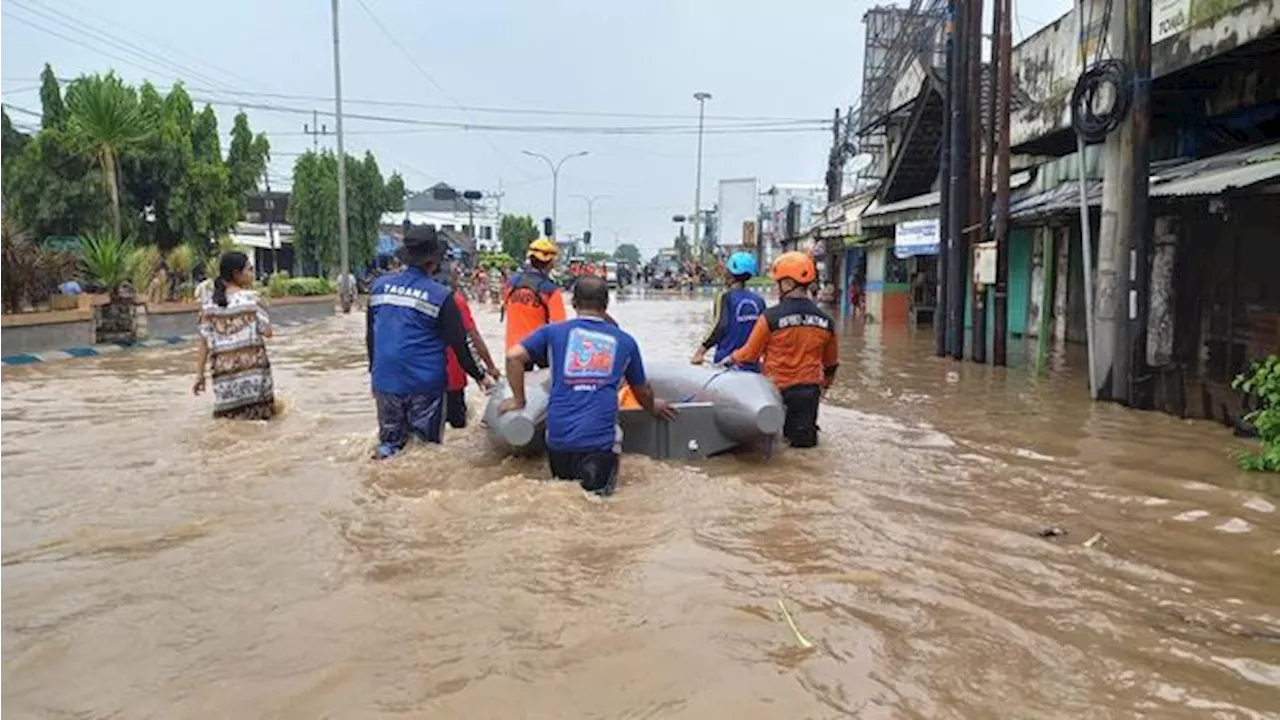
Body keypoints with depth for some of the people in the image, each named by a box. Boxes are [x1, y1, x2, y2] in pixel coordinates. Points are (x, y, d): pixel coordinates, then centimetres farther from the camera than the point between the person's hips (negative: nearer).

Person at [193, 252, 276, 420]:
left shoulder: (210, 303, 6)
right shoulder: (250, 298, -3)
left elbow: (204, 341, 4)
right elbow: (267, 332, -5)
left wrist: (199, 374, 7)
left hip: (224, 370, 3)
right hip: (252, 366, -3)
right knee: (258, 423, 4)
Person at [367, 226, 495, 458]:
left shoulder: (379, 286, 3)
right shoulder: (441, 296, -11)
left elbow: (370, 336, 12)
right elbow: (458, 343, -6)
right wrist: (479, 376, 6)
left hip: (385, 380, 4)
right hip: (424, 384, -4)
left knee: (389, 442, 15)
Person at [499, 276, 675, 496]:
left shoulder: (554, 332, 10)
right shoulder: (625, 341, 13)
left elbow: (513, 356, -1)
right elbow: (642, 391, 25)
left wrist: (518, 400, 12)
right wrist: (653, 407, 47)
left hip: (558, 435, 2)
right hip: (600, 439, -2)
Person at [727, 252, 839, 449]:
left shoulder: (771, 317, -15)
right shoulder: (825, 321, 0)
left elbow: (749, 355, -5)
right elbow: (831, 363, 13)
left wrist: (730, 359, 15)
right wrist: (824, 386, 31)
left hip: (778, 390, -4)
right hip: (809, 392, 4)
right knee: (802, 439, 17)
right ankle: (806, 430, -1)